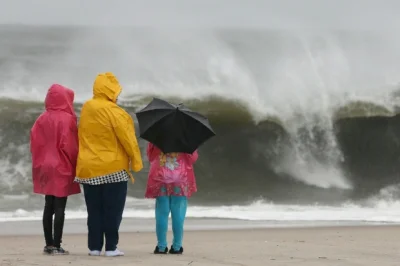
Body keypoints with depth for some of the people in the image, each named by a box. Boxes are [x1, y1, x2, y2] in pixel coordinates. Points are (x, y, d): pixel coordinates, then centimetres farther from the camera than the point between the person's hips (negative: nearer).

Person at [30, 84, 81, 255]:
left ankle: (49, 244, 12)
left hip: (45, 167, 6)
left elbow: (34, 142, 4)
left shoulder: (42, 119, 5)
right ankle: (56, 246, -6)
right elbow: (69, 145, -16)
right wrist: (74, 164, -4)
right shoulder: (67, 119, -11)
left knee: (48, 206, 11)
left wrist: (39, 163, 12)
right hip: (62, 168, -6)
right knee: (59, 207, -4)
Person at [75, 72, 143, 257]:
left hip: (88, 168, 6)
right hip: (113, 168, -6)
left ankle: (94, 246, 9)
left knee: (94, 210, 10)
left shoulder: (86, 109, 6)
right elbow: (127, 138, -12)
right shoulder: (113, 112, -14)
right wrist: (136, 161, -4)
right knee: (112, 210, 0)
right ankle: (111, 247, -1)